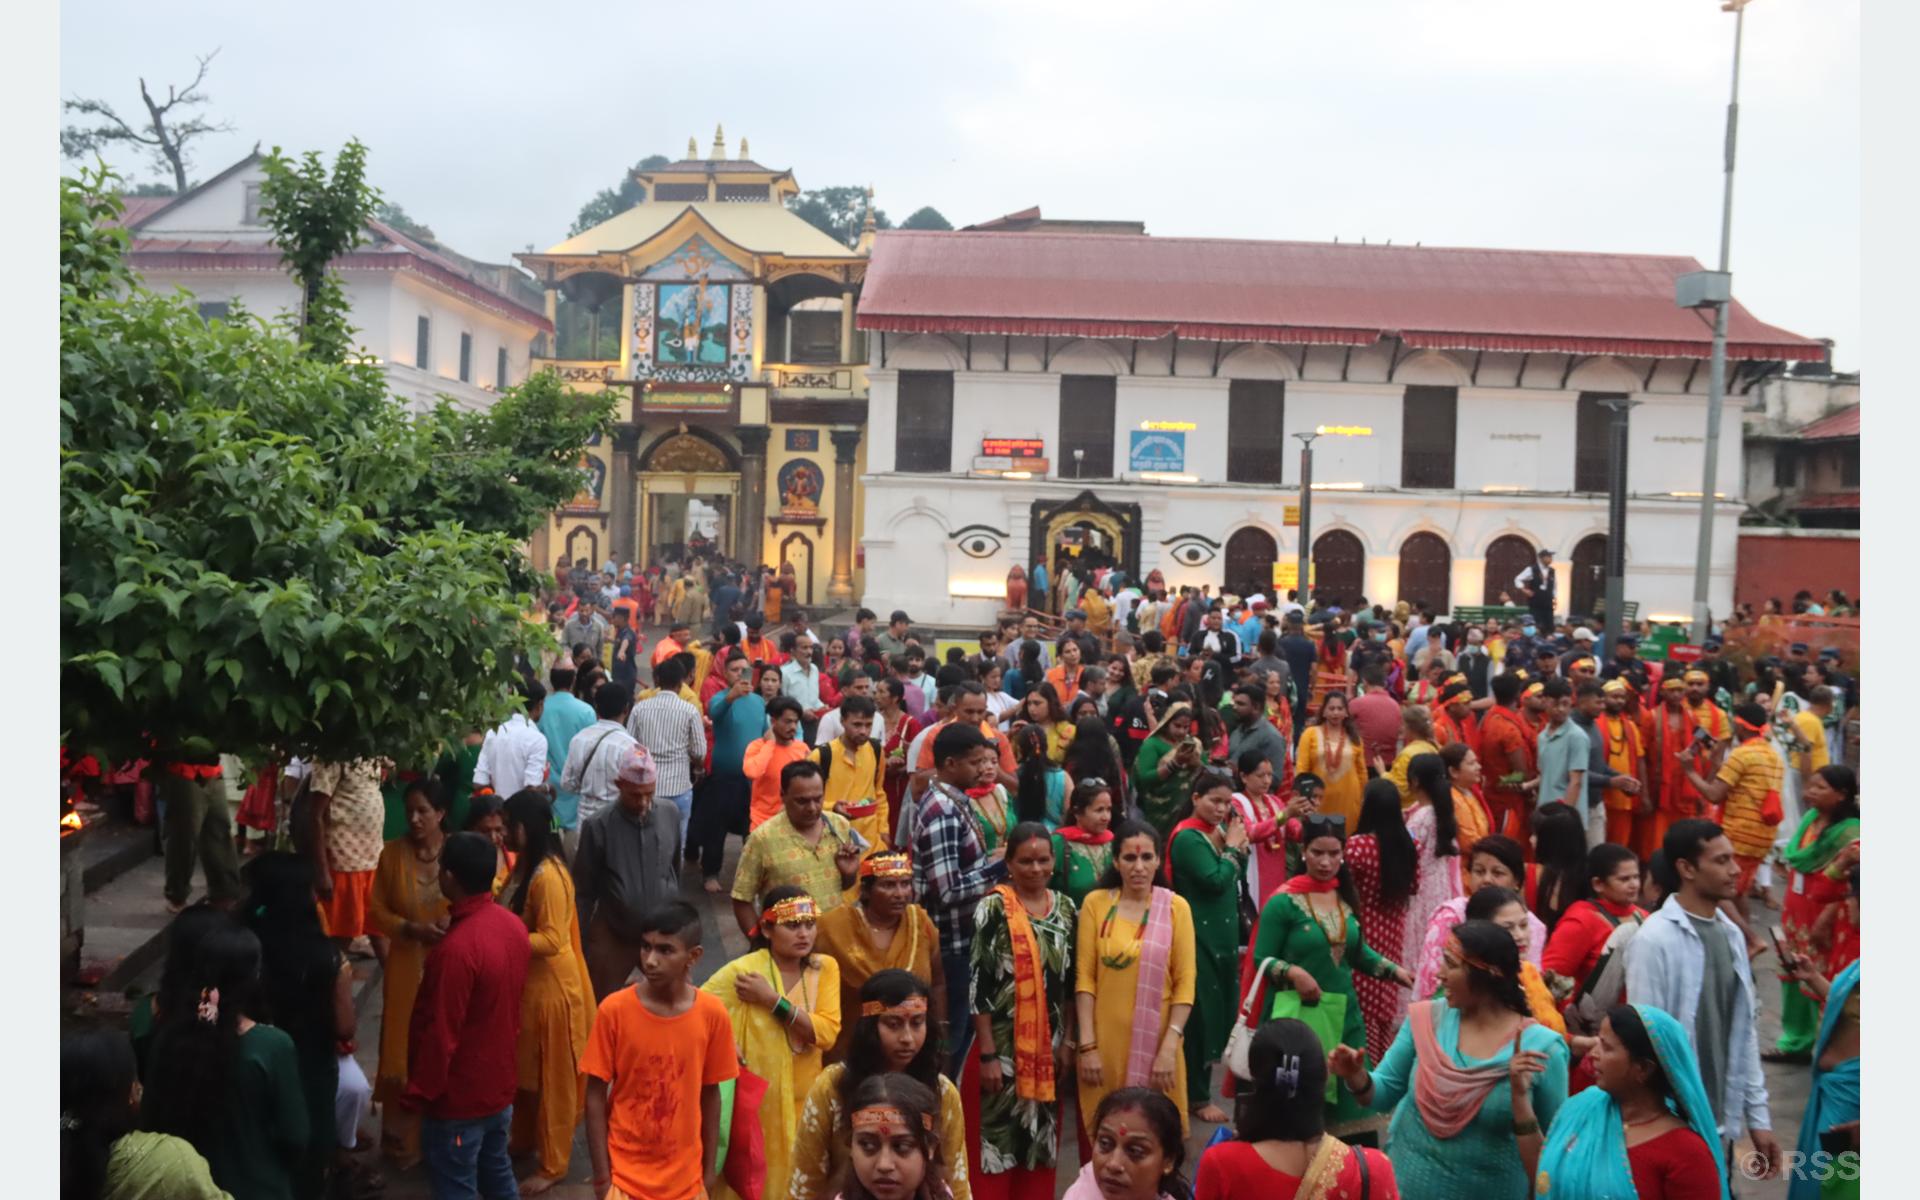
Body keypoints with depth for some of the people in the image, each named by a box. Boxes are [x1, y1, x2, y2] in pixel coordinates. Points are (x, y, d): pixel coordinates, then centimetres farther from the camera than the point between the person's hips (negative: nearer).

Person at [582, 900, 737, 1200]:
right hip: (625, 1173, -2)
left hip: (684, 1174, 2)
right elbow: (596, 1096, -7)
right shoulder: (614, 1010, -15)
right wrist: (601, 1175, -7)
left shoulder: (712, 1014, -10)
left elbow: (710, 1094, 1)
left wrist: (709, 1167, 6)